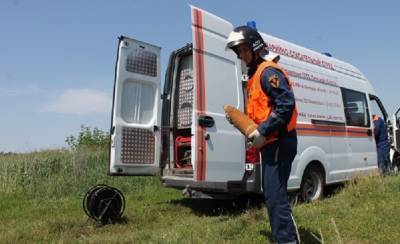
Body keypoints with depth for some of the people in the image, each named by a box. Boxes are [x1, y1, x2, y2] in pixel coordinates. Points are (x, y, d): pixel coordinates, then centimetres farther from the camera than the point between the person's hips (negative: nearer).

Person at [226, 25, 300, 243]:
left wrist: (263, 131, -23)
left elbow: (287, 103, -23)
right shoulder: (256, 74, 19)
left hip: (278, 143, -11)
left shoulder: (268, 71, -12)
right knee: (272, 195, 17)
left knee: (275, 197, -11)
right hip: (270, 143, 11)